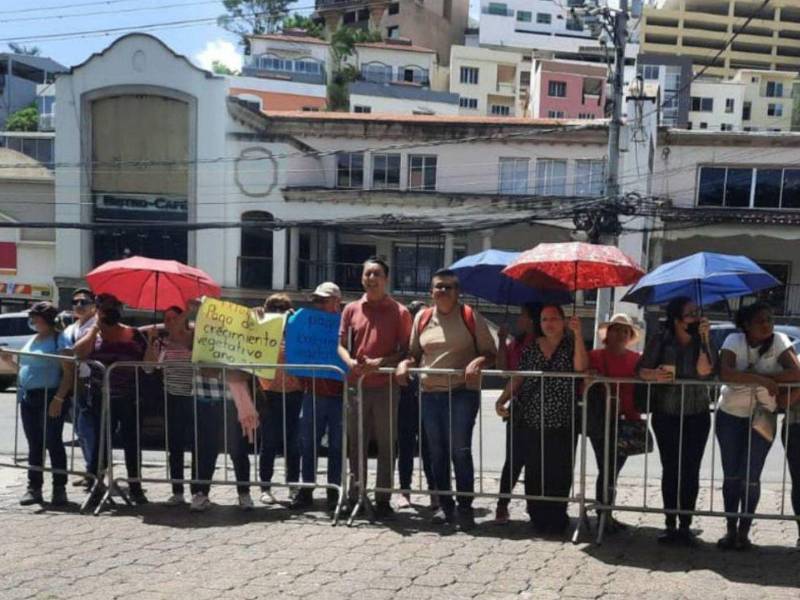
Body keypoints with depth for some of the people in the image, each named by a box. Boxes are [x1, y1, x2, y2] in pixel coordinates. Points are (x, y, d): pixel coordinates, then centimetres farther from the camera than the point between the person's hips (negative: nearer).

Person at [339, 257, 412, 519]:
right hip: (356, 385, 3)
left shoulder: (399, 312, 0)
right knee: (356, 444, 11)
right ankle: (355, 496, 21)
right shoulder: (351, 309, 9)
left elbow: (406, 350, -2)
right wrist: (350, 362, -12)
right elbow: (341, 343, 9)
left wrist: (380, 362, -17)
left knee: (386, 445, 4)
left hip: (386, 386, -3)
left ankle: (383, 499, 13)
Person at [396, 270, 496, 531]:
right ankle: (445, 505, 22)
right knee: (437, 452, 11)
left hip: (462, 392, -4)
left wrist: (478, 362, -20)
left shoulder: (471, 317, 0)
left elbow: (490, 352, 1)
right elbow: (414, 353, 17)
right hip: (430, 393, 5)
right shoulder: (422, 318, 11)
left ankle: (465, 507, 4)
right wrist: (405, 364, -4)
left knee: (460, 450, -8)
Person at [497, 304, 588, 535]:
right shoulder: (530, 348, 9)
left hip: (562, 423, -2)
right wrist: (502, 401, -1)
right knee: (534, 473, 5)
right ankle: (538, 518, 16)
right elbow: (516, 379, 11)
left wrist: (578, 334, -20)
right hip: (530, 422, 2)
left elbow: (580, 367, -16)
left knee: (559, 473, -1)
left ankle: (556, 519, 12)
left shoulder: (571, 345, 4)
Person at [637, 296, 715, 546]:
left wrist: (703, 338, -19)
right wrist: (655, 374, -30)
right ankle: (670, 525, 14)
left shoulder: (701, 340, -3)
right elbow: (641, 369, -9)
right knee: (670, 469, 5)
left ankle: (685, 525, 11)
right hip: (666, 415, 0)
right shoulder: (660, 340, -5)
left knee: (691, 471, 2)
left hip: (696, 415, 1)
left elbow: (704, 370, -18)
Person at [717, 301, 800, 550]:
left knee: (750, 478, 1)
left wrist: (762, 377, -22)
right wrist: (762, 379, -30)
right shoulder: (734, 341, -10)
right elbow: (724, 373, -26)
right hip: (730, 415, 1)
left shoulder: (779, 340, -10)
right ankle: (731, 530, 21)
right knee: (731, 475, 8)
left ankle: (744, 531, 18)